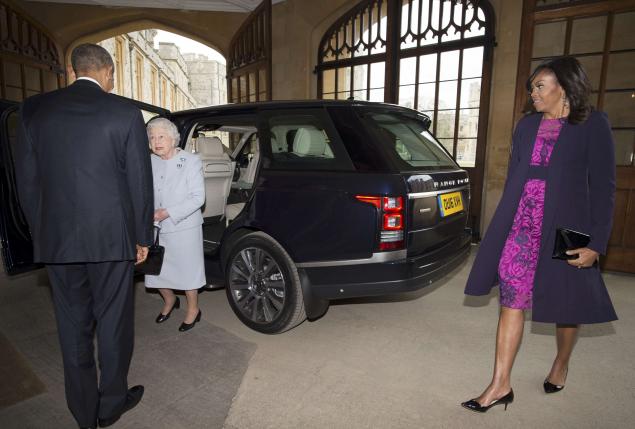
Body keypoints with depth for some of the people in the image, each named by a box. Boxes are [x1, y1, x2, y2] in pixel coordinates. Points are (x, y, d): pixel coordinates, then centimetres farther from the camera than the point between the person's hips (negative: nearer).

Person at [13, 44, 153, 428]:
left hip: (56, 239, 3)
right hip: (111, 237, -3)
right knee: (113, 322, 12)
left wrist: (41, 231, 16)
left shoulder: (35, 109, 4)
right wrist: (142, 236, 4)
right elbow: (140, 180, -5)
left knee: (73, 327, 15)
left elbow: (26, 179, 7)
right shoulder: (125, 113, -6)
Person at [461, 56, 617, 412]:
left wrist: (597, 243, -11)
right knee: (511, 301, 0)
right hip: (521, 226, 4)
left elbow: (604, 187, -5)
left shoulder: (594, 125, -3)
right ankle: (501, 384, 9)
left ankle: (561, 364, 41)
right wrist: (506, 226, 14)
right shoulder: (527, 126, 10)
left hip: (566, 230, -3)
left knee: (567, 305, 13)